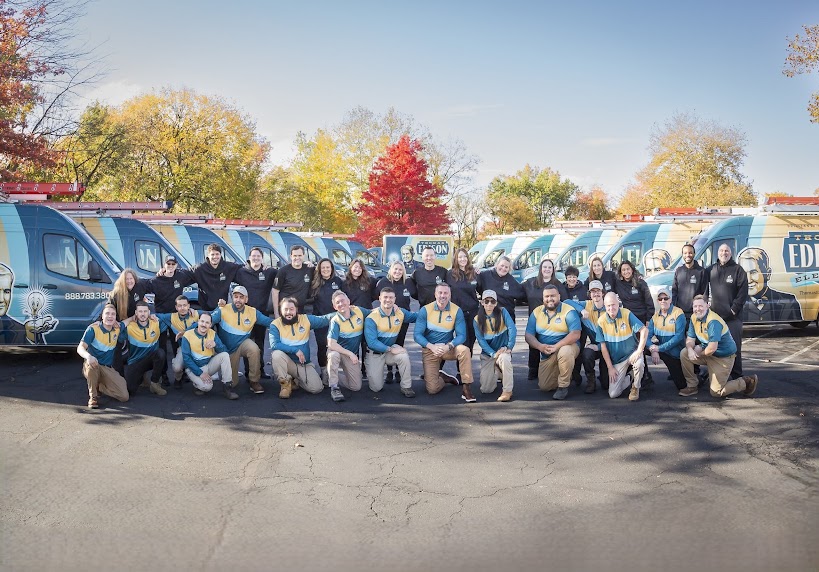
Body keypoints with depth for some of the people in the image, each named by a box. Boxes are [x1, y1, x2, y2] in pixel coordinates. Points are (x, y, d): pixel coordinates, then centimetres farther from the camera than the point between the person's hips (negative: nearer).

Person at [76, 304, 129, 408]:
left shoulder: (117, 328, 2)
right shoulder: (93, 329, -13)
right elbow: (80, 348, -23)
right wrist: (88, 356, -45)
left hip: (108, 369, 4)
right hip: (92, 368, -4)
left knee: (124, 396, -14)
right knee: (92, 364, -43)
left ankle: (99, 387, 14)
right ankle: (93, 396, -19)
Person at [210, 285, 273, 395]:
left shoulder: (253, 312, -7)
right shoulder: (223, 310, -14)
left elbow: (270, 322, -5)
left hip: (243, 343, 0)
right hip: (228, 349, 0)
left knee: (254, 349, -37)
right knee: (232, 383, 1)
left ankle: (254, 381, -17)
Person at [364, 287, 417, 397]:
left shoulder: (401, 313, -5)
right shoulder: (371, 318, -20)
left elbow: (416, 316, 13)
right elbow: (372, 342, -24)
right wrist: (391, 349, -29)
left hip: (392, 348, 3)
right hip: (375, 354, -3)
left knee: (404, 356, -32)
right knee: (376, 388, -6)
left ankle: (406, 387, -14)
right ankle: (373, 375, 30)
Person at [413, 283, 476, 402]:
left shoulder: (456, 311, -6)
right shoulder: (425, 310, -7)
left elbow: (461, 335, -8)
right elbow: (417, 334, -9)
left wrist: (448, 346, -27)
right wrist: (432, 347, -25)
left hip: (448, 348, 1)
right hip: (429, 349, -1)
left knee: (464, 350, -33)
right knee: (432, 389, -13)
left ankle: (466, 388, -23)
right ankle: (444, 378, 22)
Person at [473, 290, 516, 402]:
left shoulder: (502, 312, -5)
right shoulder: (477, 320, -3)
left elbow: (512, 329, -15)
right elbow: (481, 340, -9)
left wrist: (509, 347, -25)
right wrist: (493, 354, -22)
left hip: (502, 350, -2)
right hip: (487, 354, 2)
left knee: (504, 358, -40)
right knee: (486, 389, -9)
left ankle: (507, 391, -25)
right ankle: (497, 373, 26)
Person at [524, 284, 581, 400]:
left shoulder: (569, 311, -11)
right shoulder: (536, 312, 3)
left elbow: (575, 334, -22)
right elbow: (529, 335, -1)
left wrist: (556, 346, -30)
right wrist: (540, 346, -22)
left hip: (567, 346, -4)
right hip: (546, 355, 4)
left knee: (565, 351, -40)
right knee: (544, 386, -3)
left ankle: (563, 386, -18)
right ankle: (566, 375, 28)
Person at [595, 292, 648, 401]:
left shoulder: (627, 314, -12)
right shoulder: (601, 321, -8)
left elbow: (644, 330, -14)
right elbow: (603, 346, -3)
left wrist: (639, 351, -22)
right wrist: (610, 367, -5)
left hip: (631, 353, -1)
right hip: (617, 360, 1)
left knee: (639, 363, -38)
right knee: (613, 394, -9)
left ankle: (635, 387, -4)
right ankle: (629, 379, 27)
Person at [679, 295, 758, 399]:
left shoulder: (713, 321, -28)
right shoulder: (694, 318, -2)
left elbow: (712, 348, -31)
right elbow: (690, 339, 2)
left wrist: (699, 354, -13)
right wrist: (690, 349, -21)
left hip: (723, 357, -7)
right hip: (706, 353, 8)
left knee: (716, 392, -5)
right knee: (684, 353, -14)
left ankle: (747, 382, 15)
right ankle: (691, 386, 0)